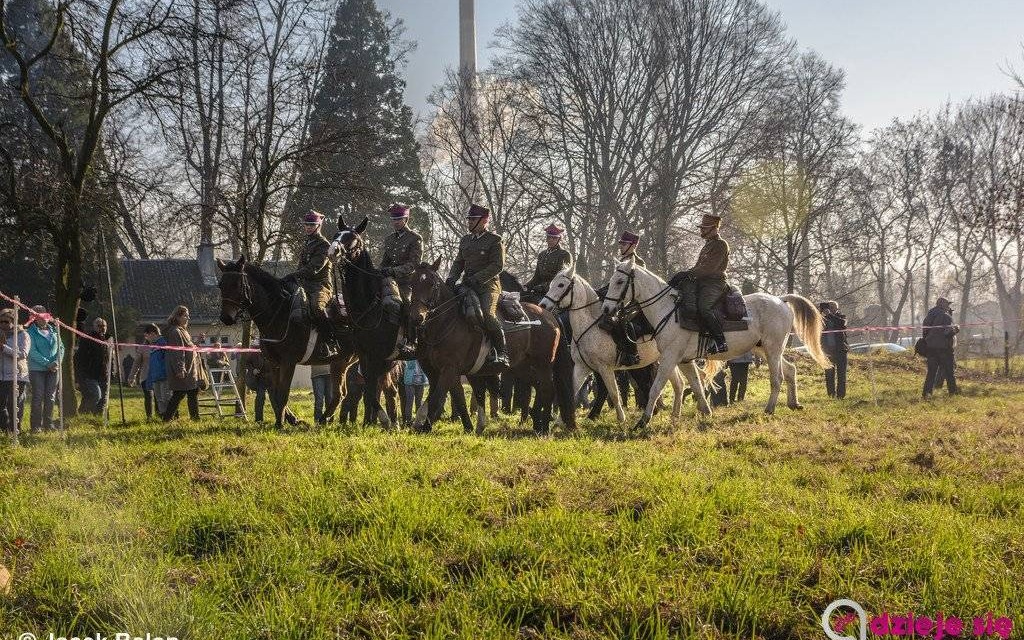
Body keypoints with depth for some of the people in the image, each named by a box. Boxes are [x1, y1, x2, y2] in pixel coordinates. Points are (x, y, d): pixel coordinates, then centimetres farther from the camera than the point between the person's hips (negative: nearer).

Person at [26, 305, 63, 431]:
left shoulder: (53, 330, 11)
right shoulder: (31, 332, -4)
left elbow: (61, 347, 10)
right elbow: (32, 352, -12)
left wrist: (57, 362, -7)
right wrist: (48, 363, -17)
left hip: (53, 369, 4)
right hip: (37, 369, -4)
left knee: (51, 397, 6)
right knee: (38, 397, -5)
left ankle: (48, 423, 12)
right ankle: (36, 425, 0)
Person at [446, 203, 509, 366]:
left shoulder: (495, 240, -2)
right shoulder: (465, 240, 18)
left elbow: (497, 266, -9)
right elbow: (458, 262, 20)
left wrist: (476, 279, -18)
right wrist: (452, 278, -1)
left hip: (488, 285, -7)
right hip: (467, 285, 7)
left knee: (487, 314, -29)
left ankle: (501, 353, -18)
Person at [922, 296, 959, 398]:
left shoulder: (930, 316, 10)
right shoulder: (946, 316, -12)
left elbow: (925, 330, 13)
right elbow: (949, 331, -20)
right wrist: (956, 328, -2)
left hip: (931, 347, 6)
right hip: (943, 347, -6)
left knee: (932, 370, 8)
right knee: (949, 369, 8)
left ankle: (927, 392, 0)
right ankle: (952, 390, 14)